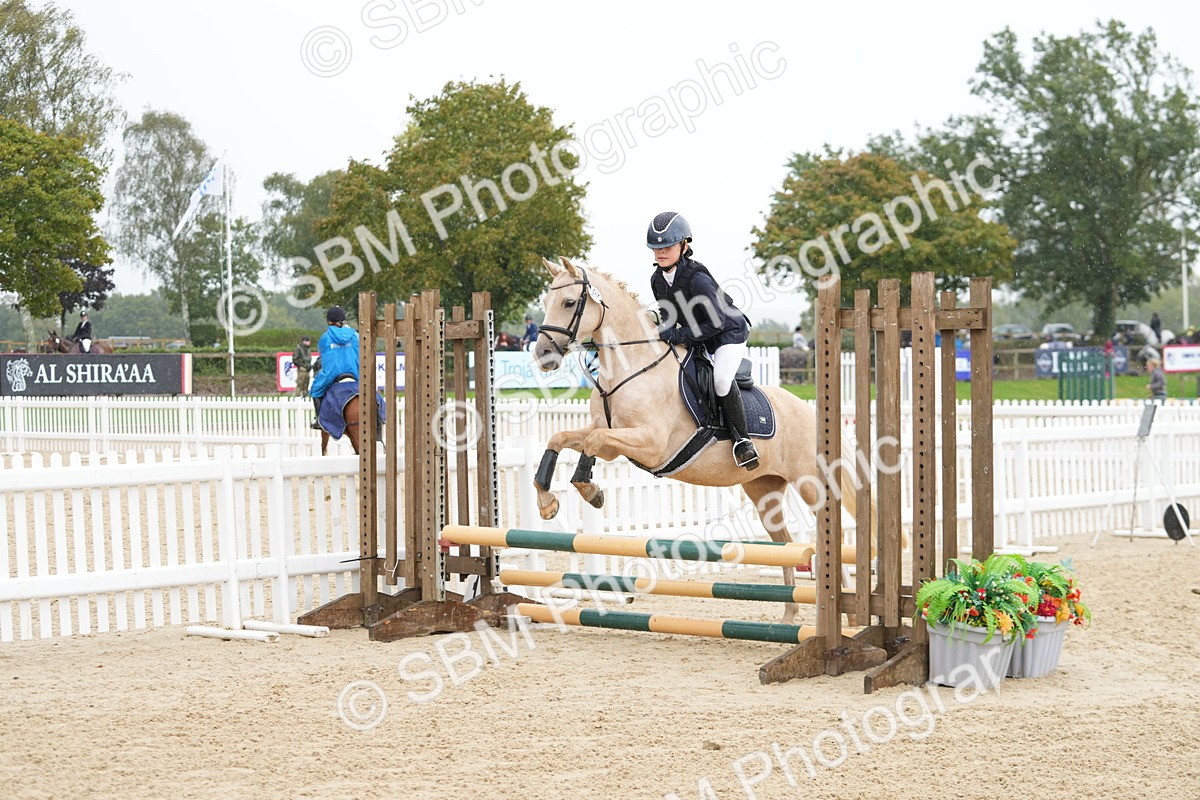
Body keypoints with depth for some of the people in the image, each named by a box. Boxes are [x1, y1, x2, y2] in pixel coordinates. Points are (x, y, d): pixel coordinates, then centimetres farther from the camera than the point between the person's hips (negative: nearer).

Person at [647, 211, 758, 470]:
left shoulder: (697, 278, -29)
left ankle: (742, 440, -19)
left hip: (729, 333, -9)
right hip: (696, 339, 9)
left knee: (721, 379, -30)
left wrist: (678, 336, -30)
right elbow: (667, 315, 9)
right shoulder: (657, 279, -5)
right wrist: (664, 335, -13)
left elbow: (716, 322, -29)